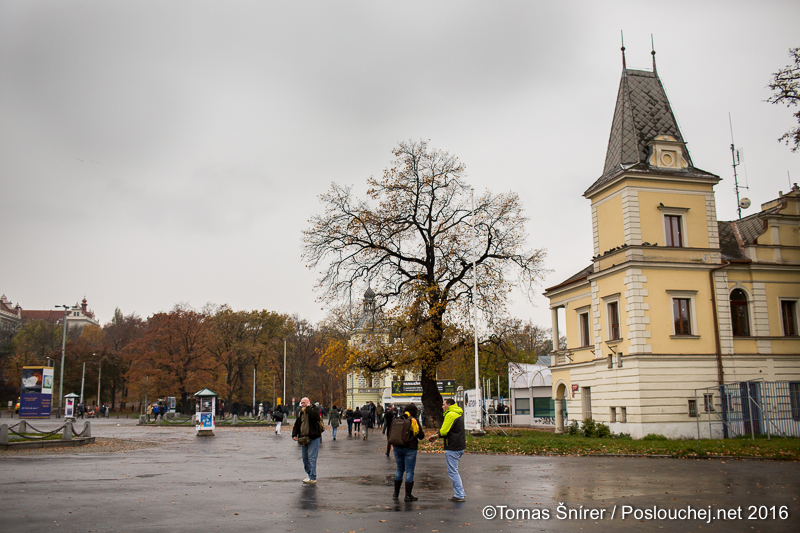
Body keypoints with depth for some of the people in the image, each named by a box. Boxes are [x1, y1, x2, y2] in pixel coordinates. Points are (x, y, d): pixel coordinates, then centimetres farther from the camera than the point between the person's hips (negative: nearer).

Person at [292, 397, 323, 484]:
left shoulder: (314, 410, -5)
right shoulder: (301, 413, 15)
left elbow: (314, 416, -28)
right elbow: (296, 425, 21)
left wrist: (308, 408, -17)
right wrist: (294, 434, 7)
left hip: (314, 438, -7)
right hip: (304, 439, 7)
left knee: (311, 457, -11)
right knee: (305, 458, 10)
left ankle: (313, 478, -9)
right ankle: (309, 474, 21)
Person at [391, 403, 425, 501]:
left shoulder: (398, 420, 3)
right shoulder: (414, 421, -8)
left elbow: (391, 433, 9)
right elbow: (421, 436, -5)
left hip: (397, 448, 5)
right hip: (410, 448, -5)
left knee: (399, 469, 18)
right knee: (409, 471, 2)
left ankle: (396, 493, 22)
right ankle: (408, 495, 3)